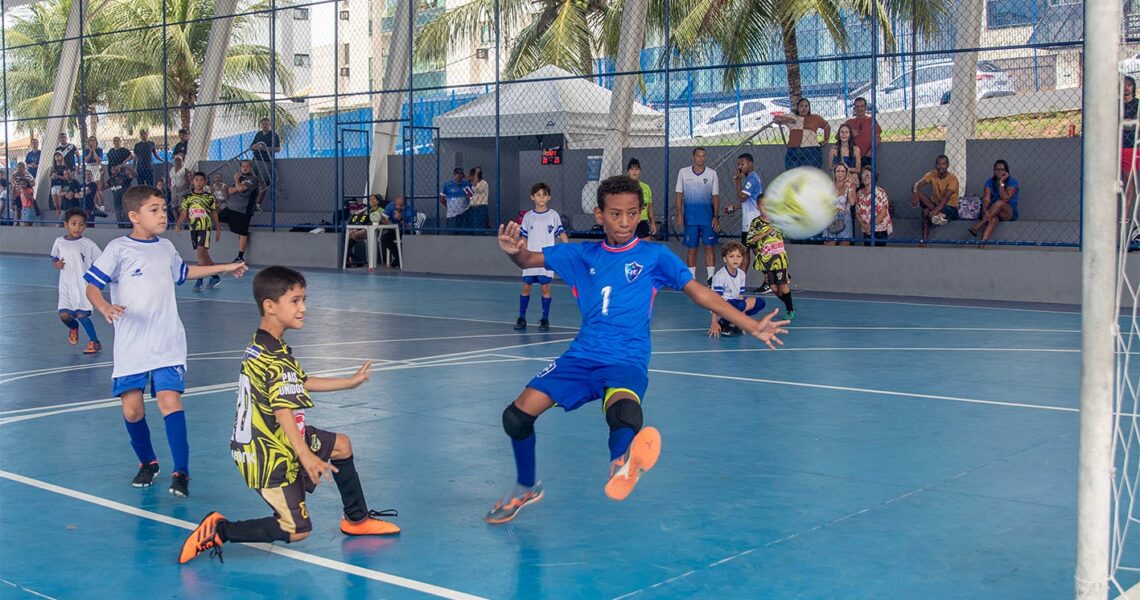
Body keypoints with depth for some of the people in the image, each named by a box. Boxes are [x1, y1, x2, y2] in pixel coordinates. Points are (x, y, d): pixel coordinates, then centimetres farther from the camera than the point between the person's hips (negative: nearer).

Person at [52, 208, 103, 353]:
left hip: (83, 286, -3)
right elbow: (54, 259, 18)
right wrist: (56, 264, -5)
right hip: (66, 286, 3)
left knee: (82, 315, -6)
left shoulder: (88, 244, -6)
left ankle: (94, 341, 11)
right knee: (64, 314, -4)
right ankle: (74, 328, 32)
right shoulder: (59, 242, 4)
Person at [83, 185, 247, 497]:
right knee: (131, 407, -1)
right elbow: (92, 285, -8)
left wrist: (225, 268, 37)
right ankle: (147, 463, 25)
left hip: (167, 345, 2)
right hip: (131, 346, -2)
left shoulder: (166, 248, 11)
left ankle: (181, 472, -10)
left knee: (169, 400, -12)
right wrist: (105, 307, -29)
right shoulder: (119, 249, -5)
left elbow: (184, 272, 32)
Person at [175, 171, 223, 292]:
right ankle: (215, 277, 20)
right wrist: (178, 224, -9)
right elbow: (184, 214, 8)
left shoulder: (209, 197, 2)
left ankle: (199, 279, -11)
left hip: (205, 227, -4)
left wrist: (218, 230, 8)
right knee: (204, 254, 9)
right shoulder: (188, 197, 8)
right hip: (193, 228, 4)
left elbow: (214, 214, 7)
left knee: (201, 252, -14)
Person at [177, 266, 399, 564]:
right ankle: (220, 531, -4)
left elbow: (302, 382, 19)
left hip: (263, 443, 10)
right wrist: (306, 456, -41)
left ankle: (357, 519, 33)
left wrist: (351, 381, 25)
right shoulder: (276, 359, -25)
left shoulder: (261, 347, 7)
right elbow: (283, 411, -35)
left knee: (341, 445, 19)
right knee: (297, 531, -5)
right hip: (270, 456, -10)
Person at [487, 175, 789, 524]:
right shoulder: (581, 256, 15)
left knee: (623, 410, -38)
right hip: (582, 356, 3)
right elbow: (530, 260, 14)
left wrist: (752, 327, -1)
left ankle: (621, 466, -69)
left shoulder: (655, 256, 7)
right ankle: (526, 487, 17)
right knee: (517, 414, -9)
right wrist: (515, 251, -12)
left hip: (627, 363, -3)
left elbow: (699, 293, 5)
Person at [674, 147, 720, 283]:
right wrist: (679, 213, -4)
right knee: (691, 249, 4)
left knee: (709, 247, -4)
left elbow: (715, 196, 5)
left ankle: (711, 278, -2)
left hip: (708, 216, 0)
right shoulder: (683, 172, 5)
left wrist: (716, 217, -2)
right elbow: (679, 194, 6)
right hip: (690, 217, 0)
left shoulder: (712, 173, 4)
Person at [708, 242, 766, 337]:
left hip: (734, 304, 8)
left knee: (760, 302, -5)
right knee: (740, 305, -36)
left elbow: (740, 296, 7)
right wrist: (714, 322, -22)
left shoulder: (741, 274, 3)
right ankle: (723, 324, -11)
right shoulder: (720, 276, -19)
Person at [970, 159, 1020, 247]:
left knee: (999, 203, -37)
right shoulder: (990, 182, 7)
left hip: (1009, 214, -2)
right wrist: (984, 210, -27)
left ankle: (978, 225, -41)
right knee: (993, 219, -37)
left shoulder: (1012, 182, -5)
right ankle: (981, 245, -57)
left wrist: (1001, 183, -17)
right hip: (993, 212, 2)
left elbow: (1005, 199, -19)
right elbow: (986, 198, -7)